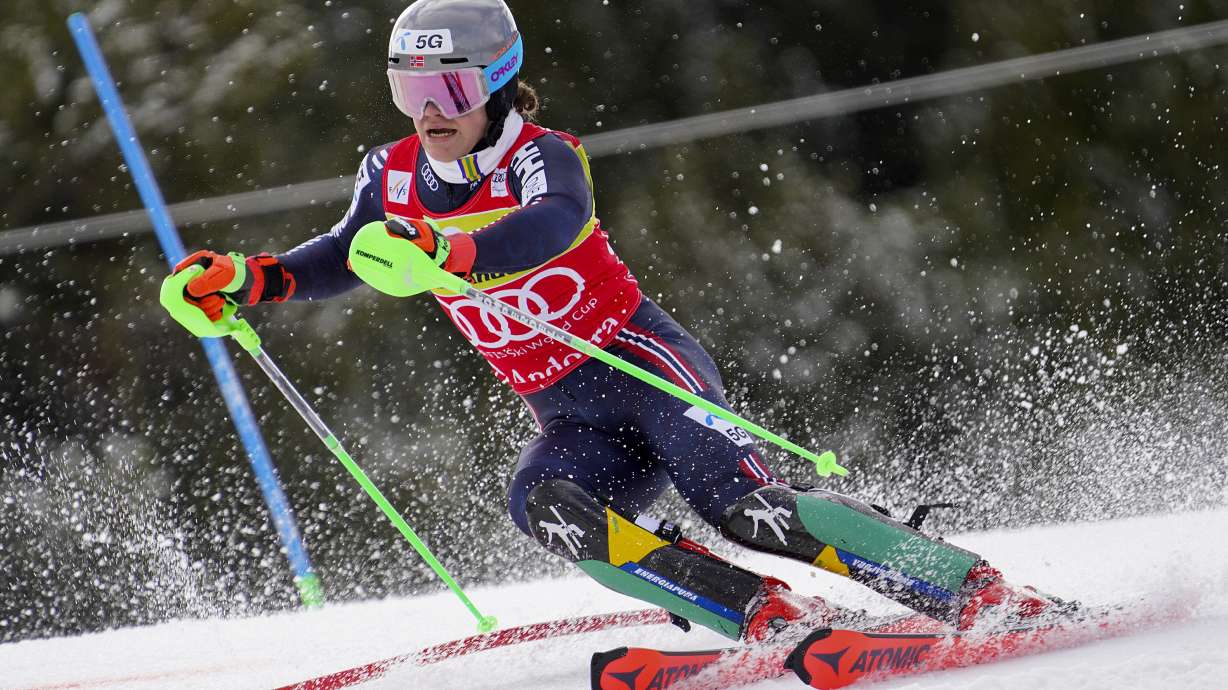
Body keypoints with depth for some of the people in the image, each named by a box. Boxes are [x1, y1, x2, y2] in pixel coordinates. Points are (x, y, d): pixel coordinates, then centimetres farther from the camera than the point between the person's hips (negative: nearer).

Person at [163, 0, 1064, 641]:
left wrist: (444, 252, -54)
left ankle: (980, 593, -20)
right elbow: (341, 260, 15)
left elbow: (553, 225, -35)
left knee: (743, 506, -27)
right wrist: (247, 280, -4)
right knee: (543, 503, -28)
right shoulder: (395, 179, 5)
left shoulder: (541, 155, -14)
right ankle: (775, 620, -29)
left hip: (648, 364, -5)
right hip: (575, 420, 6)